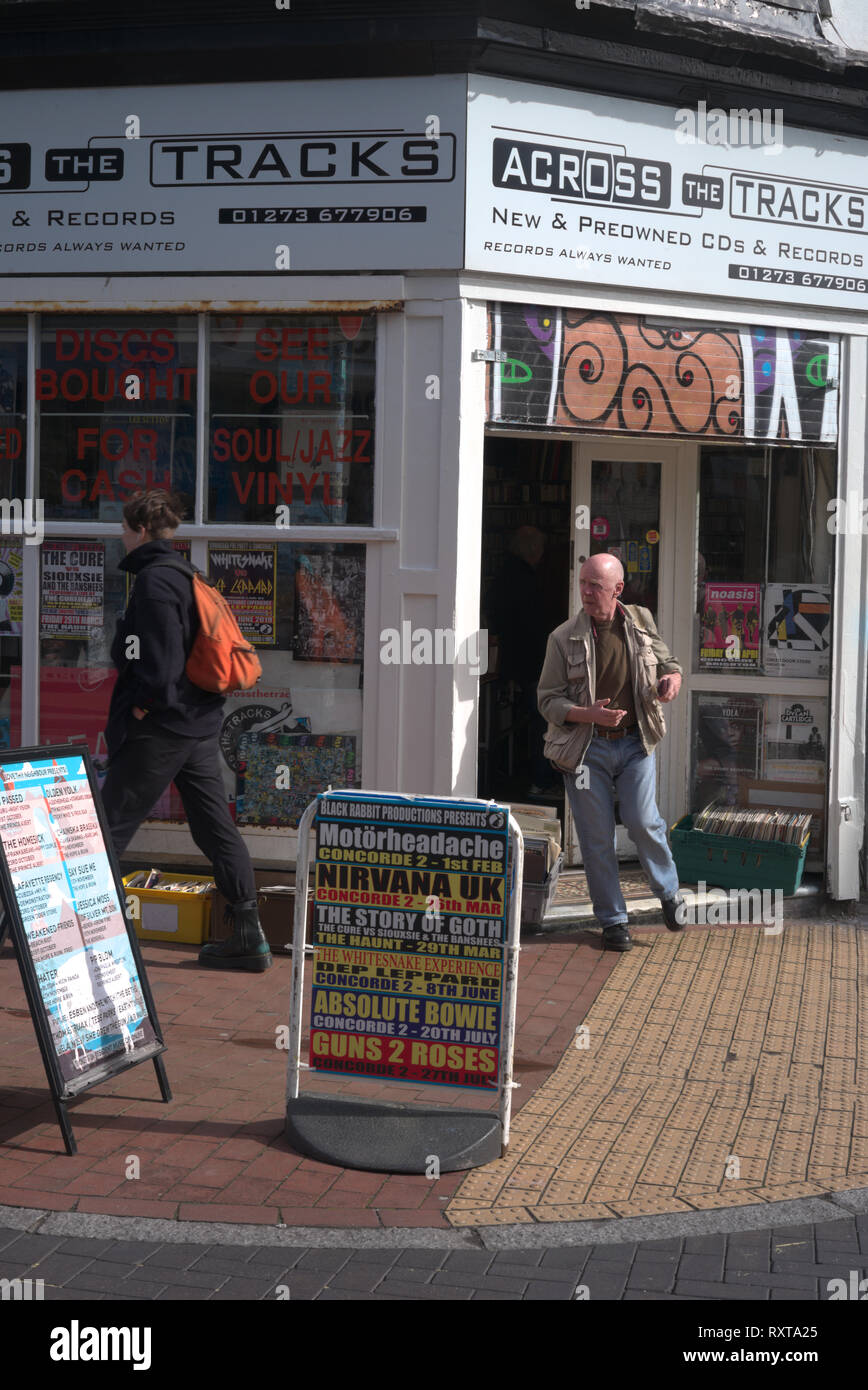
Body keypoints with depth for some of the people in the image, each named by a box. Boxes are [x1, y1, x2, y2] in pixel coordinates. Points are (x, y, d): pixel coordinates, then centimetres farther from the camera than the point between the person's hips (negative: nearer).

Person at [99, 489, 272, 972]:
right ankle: (249, 937, 9)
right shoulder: (188, 575, 15)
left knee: (110, 826, 1)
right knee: (217, 828, 8)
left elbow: (161, 655, -23)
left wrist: (144, 702, -11)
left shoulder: (153, 580, -13)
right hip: (202, 723, 9)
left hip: (160, 727, -9)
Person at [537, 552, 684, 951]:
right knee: (597, 837, 2)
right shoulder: (564, 638, -4)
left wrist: (672, 676, -4)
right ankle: (612, 919, 16)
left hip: (635, 742, 1)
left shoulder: (641, 623, 3)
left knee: (643, 822, -7)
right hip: (587, 747, -1)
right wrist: (588, 714, -20)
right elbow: (548, 699, -3)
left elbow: (666, 660, 20)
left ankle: (669, 892, 20)